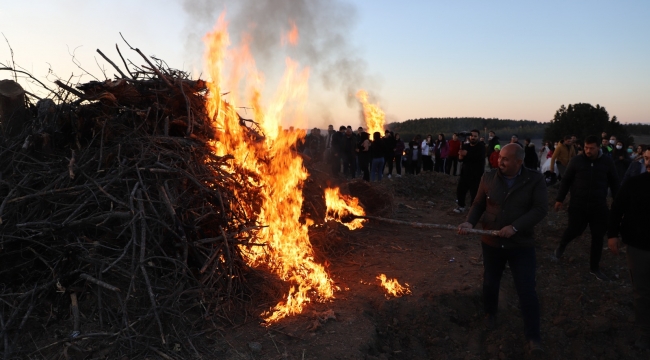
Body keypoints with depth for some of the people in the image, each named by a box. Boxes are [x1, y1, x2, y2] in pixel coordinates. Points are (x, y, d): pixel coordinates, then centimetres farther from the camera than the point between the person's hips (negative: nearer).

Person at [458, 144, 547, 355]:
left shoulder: (535, 180, -11)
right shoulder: (488, 178, -4)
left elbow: (540, 209, -16)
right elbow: (479, 204, 4)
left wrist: (514, 227, -25)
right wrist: (470, 222, -14)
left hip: (522, 244, -3)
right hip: (492, 242, 3)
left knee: (527, 290, -1)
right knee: (490, 282, 18)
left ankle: (533, 336, 14)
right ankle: (490, 313, 47)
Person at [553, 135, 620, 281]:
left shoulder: (607, 162, -1)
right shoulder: (576, 161, -4)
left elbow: (614, 183, 7)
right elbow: (566, 180, 1)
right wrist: (559, 199, 0)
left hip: (599, 207, 2)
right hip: (578, 205, -2)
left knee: (598, 237, 6)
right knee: (574, 230, -5)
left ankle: (594, 268, 21)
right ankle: (561, 245, 30)